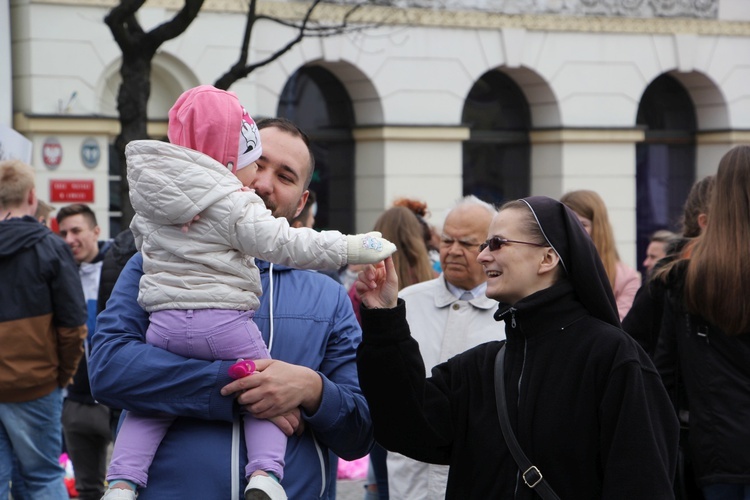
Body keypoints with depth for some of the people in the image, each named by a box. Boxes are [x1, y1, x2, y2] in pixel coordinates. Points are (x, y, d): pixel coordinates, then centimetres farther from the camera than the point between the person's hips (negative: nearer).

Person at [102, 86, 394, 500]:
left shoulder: (149, 201, 11)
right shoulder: (234, 205, -10)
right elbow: (283, 244, -13)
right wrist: (350, 248, -10)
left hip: (165, 322, 5)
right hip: (225, 324, -5)